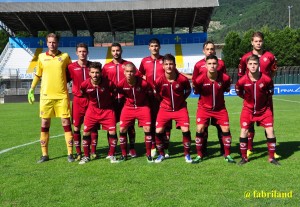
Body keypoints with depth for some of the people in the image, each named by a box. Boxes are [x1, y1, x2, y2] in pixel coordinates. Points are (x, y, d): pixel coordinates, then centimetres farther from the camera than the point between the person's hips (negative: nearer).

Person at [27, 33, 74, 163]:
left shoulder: (65, 56, 4)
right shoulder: (41, 57, 8)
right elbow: (38, 75, 17)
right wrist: (31, 89, 14)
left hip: (62, 95, -1)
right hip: (46, 95, 2)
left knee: (66, 123, -1)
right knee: (44, 124, 4)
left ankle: (70, 153, 6)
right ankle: (44, 154, 15)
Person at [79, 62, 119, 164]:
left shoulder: (108, 83, -22)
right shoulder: (85, 84, -19)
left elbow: (115, 91, -1)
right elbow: (82, 93, 5)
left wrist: (110, 100, 6)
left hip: (107, 109, -1)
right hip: (92, 109, 1)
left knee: (112, 132, -7)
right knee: (86, 132, -1)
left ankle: (112, 155, 12)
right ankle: (86, 156, 16)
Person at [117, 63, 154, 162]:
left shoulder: (143, 83, -23)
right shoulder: (121, 84, -17)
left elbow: (150, 94, -4)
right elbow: (120, 94, 5)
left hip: (142, 107, -2)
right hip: (128, 107, 2)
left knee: (147, 129, -9)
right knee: (122, 129, -2)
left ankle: (149, 154, 6)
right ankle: (124, 154, 14)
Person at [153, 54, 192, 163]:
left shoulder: (183, 79, -16)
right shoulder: (159, 80, -16)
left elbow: (188, 91, 4)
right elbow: (156, 94, 5)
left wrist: (181, 100, 3)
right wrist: (164, 100, 6)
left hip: (180, 108, -1)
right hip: (165, 109, 1)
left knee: (186, 130, -12)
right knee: (158, 131, -6)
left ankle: (187, 154, 8)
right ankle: (161, 154, 16)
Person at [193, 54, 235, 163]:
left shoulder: (225, 78, -17)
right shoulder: (200, 79, -22)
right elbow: (196, 91, -3)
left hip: (220, 108, 1)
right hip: (204, 107, -1)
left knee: (226, 129, -2)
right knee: (200, 129, -10)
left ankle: (227, 155, 13)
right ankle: (199, 155, 5)